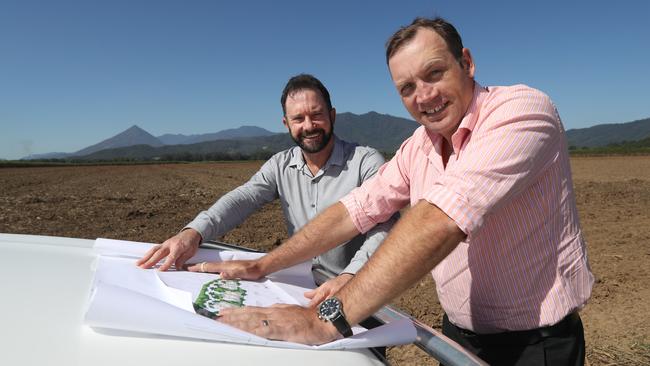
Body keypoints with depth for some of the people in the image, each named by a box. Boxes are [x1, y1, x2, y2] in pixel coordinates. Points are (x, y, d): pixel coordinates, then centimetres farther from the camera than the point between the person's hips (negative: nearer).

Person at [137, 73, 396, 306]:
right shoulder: (280, 166, 6)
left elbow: (384, 228, -21)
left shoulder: (367, 162, -9)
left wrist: (348, 278, -38)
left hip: (357, 293, -3)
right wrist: (193, 232, -27)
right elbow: (241, 199, -8)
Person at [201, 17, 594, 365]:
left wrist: (329, 318, -40)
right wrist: (262, 266, -4)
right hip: (459, 331, 6)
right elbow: (356, 210, 0)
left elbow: (440, 221, -36)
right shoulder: (418, 148, -1)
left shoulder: (522, 110, -24)